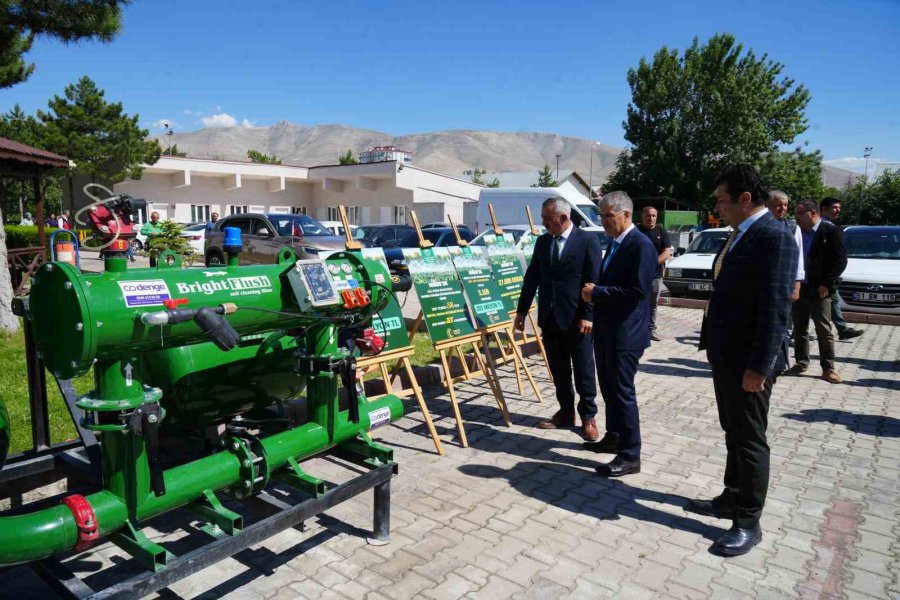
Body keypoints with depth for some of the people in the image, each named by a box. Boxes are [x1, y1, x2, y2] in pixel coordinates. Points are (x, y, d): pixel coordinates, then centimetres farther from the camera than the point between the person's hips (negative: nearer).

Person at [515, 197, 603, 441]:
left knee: (583, 370, 5)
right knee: (558, 370, 13)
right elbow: (532, 277, 12)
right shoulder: (542, 241, 9)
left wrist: (588, 315, -16)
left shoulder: (588, 241, -8)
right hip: (549, 317, 5)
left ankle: (588, 417, 19)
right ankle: (566, 412, 27)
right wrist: (522, 310, 10)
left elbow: (594, 281, -10)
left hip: (576, 318, -5)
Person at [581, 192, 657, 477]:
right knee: (609, 388, 19)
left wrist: (597, 292, -18)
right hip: (606, 330, 10)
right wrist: (594, 292, 1)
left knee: (623, 391, -4)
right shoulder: (615, 244, 14)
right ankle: (614, 437, 35)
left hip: (625, 333, -10)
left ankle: (630, 456, 6)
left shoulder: (641, 245, -16)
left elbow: (638, 290, -24)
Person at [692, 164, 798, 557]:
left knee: (750, 439, 3)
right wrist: (716, 348, 15)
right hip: (726, 355, 9)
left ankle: (748, 523, 17)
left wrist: (758, 366, -23)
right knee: (733, 433, 20)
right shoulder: (740, 234, 12)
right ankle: (732, 499, 36)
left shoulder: (774, 237, -18)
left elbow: (775, 308, -22)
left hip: (749, 361, -9)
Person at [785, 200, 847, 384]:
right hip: (797, 288, 5)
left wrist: (826, 284, -14)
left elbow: (840, 260, -9)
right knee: (799, 329, 11)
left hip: (818, 290, -5)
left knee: (824, 330, 0)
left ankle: (828, 368, 6)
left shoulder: (831, 232, -5)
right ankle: (801, 362, 21)